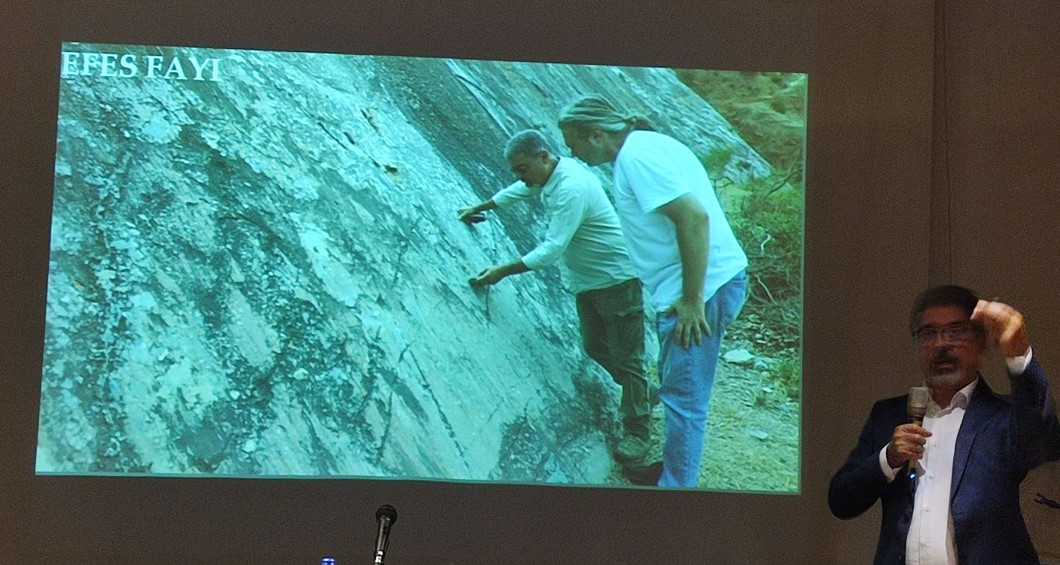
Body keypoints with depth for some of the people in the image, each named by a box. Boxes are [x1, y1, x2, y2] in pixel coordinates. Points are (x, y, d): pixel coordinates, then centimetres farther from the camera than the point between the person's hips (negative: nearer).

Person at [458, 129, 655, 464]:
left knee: (625, 356, -2)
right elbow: (518, 191, 25)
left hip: (616, 278, -10)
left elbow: (551, 250, -31)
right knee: (594, 348, 17)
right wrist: (477, 209, 34)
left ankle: (637, 433, 7)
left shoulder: (570, 189, -29)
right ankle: (640, 393, 36)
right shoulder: (548, 175, 2)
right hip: (586, 281, 10)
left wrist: (502, 272, -27)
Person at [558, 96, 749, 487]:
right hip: (688, 288, 11)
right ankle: (674, 470, 34)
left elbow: (694, 216, -26)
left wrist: (692, 300, -22)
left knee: (683, 398, -3)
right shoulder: (645, 146, 14)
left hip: (701, 290, -11)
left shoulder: (636, 157, -16)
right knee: (677, 390, 21)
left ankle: (676, 484, 5)